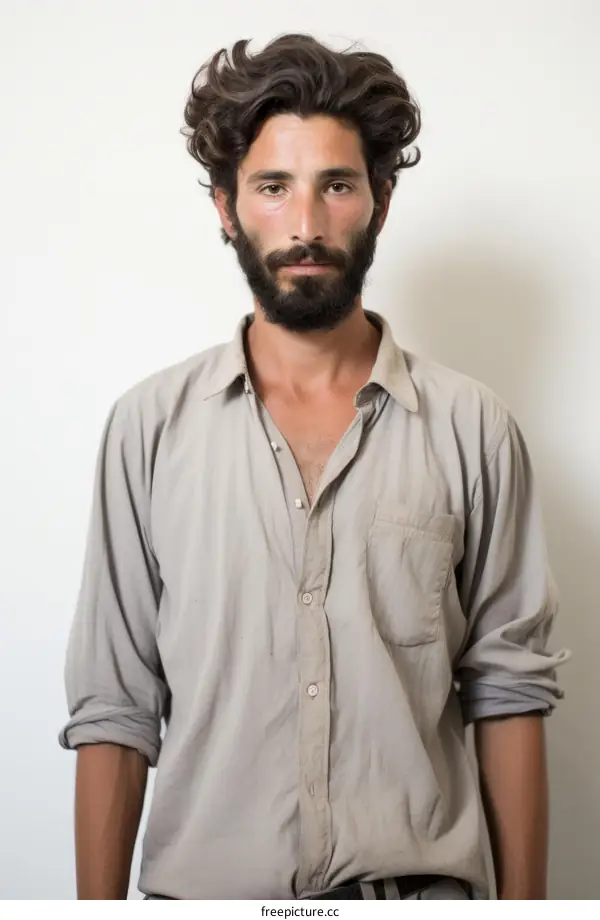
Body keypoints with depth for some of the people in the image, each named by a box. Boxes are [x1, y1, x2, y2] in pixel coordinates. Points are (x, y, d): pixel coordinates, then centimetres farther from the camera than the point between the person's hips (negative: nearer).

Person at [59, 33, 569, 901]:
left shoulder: (472, 427, -3)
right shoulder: (149, 425, -3)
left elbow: (508, 691, 0)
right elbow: (115, 707, -2)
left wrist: (523, 902, -2)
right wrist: (99, 903, -3)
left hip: (420, 882, 0)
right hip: (204, 883, 0)